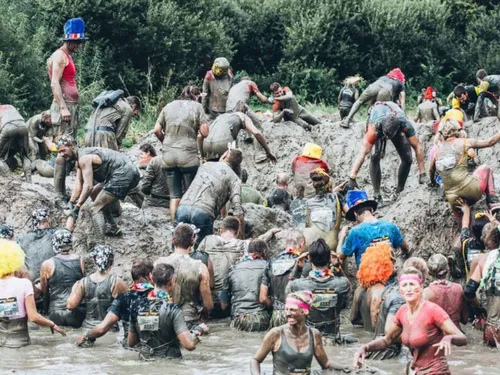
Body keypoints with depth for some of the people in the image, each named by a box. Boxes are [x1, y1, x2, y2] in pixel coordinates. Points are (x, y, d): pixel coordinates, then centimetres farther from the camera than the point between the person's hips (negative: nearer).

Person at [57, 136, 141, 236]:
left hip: (125, 174, -11)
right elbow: (78, 186, 15)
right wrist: (70, 206, 7)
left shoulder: (84, 158, -14)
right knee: (94, 193, 28)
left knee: (97, 209, -12)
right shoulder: (79, 161, 17)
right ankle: (113, 229, 29)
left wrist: (76, 208, -20)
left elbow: (88, 186, -20)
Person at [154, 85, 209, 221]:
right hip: (188, 156, -4)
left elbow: (157, 130, 7)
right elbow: (204, 132, -5)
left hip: (168, 155, 4)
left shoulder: (169, 106, 12)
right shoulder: (196, 107, 1)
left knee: (174, 195, 8)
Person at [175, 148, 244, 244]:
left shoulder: (205, 165, 25)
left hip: (182, 207, 4)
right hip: (204, 212, -4)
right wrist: (242, 239, 2)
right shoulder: (234, 179, 10)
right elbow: (237, 211, 0)